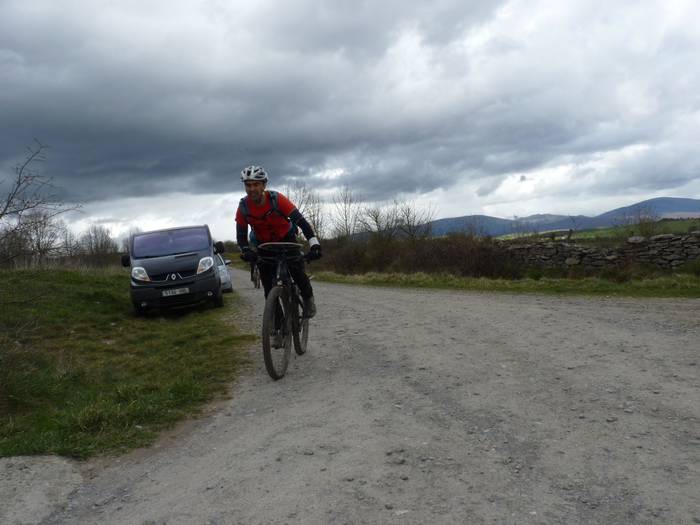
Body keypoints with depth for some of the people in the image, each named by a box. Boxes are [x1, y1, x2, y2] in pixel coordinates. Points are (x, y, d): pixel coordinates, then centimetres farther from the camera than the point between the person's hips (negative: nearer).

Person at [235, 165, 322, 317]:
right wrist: (246, 251, -36)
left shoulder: (277, 199, -29)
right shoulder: (243, 207, -21)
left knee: (297, 271, -18)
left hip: (286, 239, -2)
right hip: (264, 244, 2)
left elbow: (301, 221, -32)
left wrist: (314, 244, -42)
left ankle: (308, 299, 10)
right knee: (267, 281, -6)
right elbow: (241, 235, -14)